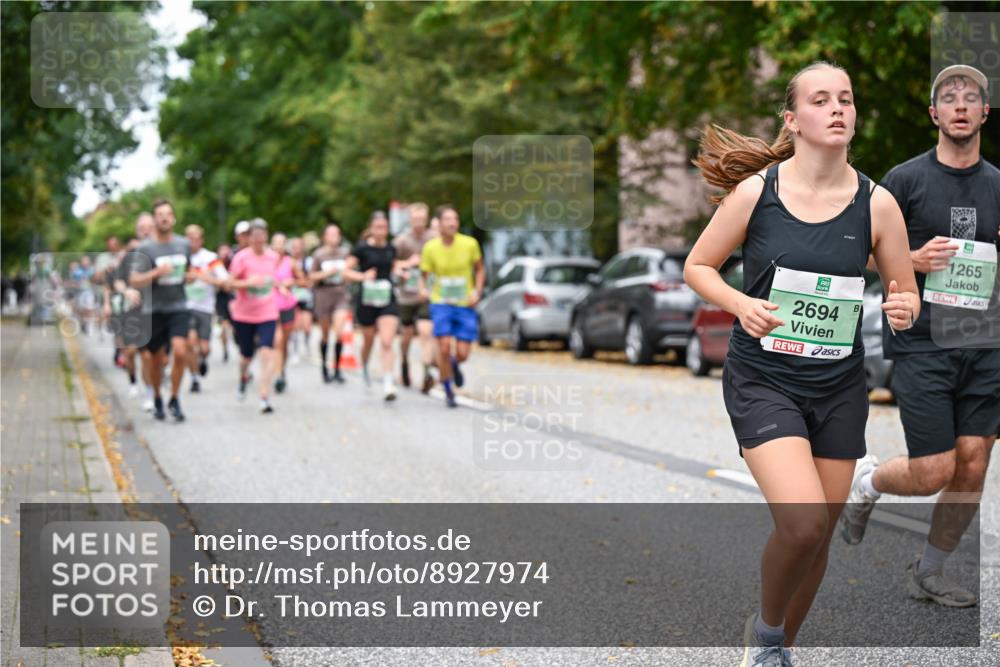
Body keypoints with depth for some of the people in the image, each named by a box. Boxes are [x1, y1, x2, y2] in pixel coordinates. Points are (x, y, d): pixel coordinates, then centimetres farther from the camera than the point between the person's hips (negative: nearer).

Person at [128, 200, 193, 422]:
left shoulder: (184, 244, 6)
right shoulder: (145, 248, -7)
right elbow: (134, 281, -12)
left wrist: (189, 276, 2)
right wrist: (157, 272, -25)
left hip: (179, 307, 2)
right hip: (155, 309, -2)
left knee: (180, 352, -17)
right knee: (156, 360, 8)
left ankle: (174, 399, -2)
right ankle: (157, 399, 31)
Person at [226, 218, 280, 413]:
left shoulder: (273, 256, 2)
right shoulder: (241, 258, -9)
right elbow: (231, 283, -11)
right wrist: (248, 282, -25)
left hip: (267, 314, 1)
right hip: (244, 315, -1)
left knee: (267, 353, -15)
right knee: (246, 355, 11)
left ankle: (265, 398, -15)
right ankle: (243, 377, 48)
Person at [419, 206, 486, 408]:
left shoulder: (470, 244, -7)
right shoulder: (430, 248, -7)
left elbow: (480, 269, 8)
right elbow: (424, 275, 1)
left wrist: (477, 292, -6)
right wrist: (423, 289, -21)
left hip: (466, 305, 1)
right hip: (441, 303, -1)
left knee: (462, 354, -4)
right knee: (444, 347, -16)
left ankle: (454, 364, 36)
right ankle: (448, 392, 4)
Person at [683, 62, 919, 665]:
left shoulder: (877, 204, -3)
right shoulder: (754, 191, -8)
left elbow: (907, 294, 7)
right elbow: (698, 265, 2)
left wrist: (903, 309, -17)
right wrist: (739, 303, -17)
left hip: (840, 388, 3)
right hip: (763, 381, -3)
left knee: (820, 533, 9)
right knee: (802, 522, -21)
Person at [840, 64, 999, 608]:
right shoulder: (906, 179, -3)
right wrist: (913, 259, -18)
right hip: (921, 343, -4)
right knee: (933, 472, -8)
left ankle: (929, 573, 19)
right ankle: (866, 482, 25)